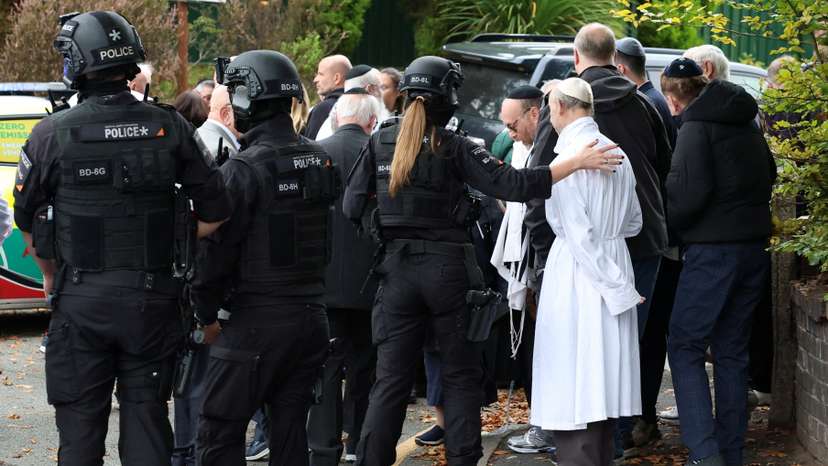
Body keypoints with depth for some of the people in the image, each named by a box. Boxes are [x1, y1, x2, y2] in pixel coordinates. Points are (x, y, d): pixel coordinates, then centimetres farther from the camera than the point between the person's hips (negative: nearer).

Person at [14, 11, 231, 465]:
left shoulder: (53, 133, -7)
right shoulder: (170, 128, -3)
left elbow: (27, 218, 4)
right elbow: (216, 211, 3)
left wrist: (49, 274, 20)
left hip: (80, 302, -2)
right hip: (152, 303, 2)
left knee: (80, 425, 7)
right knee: (147, 418, 9)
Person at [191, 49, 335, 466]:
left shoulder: (244, 169, -14)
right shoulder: (319, 160, 8)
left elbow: (217, 248, -13)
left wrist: (207, 314, -1)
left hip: (256, 323, -7)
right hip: (312, 318, 7)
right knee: (290, 432, 12)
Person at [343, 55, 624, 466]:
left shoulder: (379, 143, 0)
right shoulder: (453, 148, -8)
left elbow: (352, 207, 0)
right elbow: (512, 185, -16)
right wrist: (576, 163, -15)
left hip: (397, 269, 2)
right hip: (447, 269, -2)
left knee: (391, 380, 6)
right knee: (461, 378, 9)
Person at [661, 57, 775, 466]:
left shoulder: (696, 129, -11)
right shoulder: (747, 125, 14)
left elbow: (688, 192, -18)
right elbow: (768, 177, 22)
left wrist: (671, 224, -1)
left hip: (713, 250, -8)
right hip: (754, 248, 8)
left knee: (685, 348, -3)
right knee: (732, 351, 13)